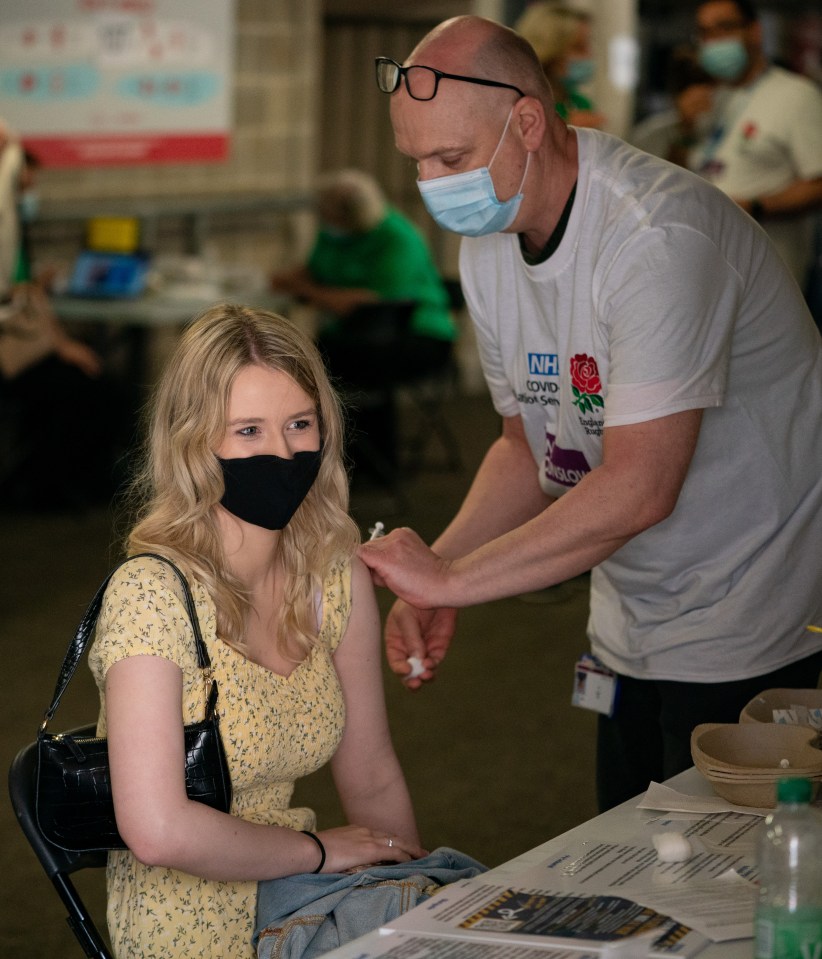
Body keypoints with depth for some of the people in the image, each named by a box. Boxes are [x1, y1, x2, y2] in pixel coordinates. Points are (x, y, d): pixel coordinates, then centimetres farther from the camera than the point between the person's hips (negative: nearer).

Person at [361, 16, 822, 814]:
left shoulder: (657, 234, -26)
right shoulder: (487, 247, 2)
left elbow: (639, 488, -30)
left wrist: (452, 579, -26)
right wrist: (432, 577, -4)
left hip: (754, 636, -8)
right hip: (633, 630, 8)